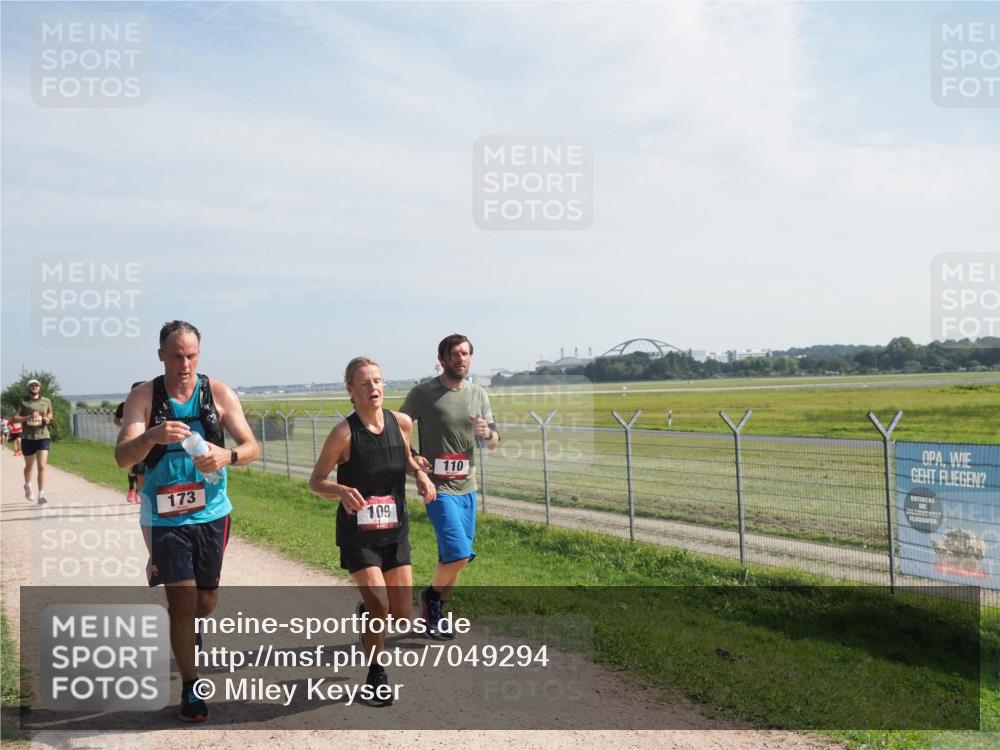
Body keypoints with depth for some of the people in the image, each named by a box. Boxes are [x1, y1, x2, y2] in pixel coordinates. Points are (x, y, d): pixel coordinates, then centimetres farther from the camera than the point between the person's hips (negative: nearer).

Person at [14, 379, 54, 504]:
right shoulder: (23, 402, 1)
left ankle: (41, 495, -13)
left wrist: (48, 419, 0)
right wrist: (28, 417, -18)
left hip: (43, 436, 0)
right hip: (27, 438, 0)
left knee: (41, 466, -12)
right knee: (29, 465, 18)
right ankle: (27, 487, 45)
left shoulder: (46, 401, 6)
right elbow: (15, 418, -3)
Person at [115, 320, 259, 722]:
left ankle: (181, 636, 50)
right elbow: (122, 456, -18)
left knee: (207, 599, 15)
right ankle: (190, 687, 12)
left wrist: (227, 455, -29)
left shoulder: (219, 393, -4)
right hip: (165, 516, -2)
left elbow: (252, 447, -6)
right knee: (183, 600, -5)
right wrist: (152, 436, -39)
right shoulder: (143, 397, -8)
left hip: (211, 512, 2)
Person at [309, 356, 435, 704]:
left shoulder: (402, 423, -6)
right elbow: (316, 481, -9)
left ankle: (367, 613, 41)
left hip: (395, 531, 4)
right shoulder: (344, 433, -17)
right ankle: (376, 675, 13)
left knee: (402, 616, 7)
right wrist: (342, 491, -29)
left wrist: (420, 474, -6)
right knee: (379, 605, -13)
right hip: (358, 535, -4)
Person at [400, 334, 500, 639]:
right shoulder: (423, 393, -8)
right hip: (439, 487, -6)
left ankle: (436, 612, 31)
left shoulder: (478, 394, 8)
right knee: (460, 554, -15)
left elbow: (494, 442, 12)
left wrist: (487, 433, -11)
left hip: (467, 487, 6)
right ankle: (431, 595, 13)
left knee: (453, 557, 12)